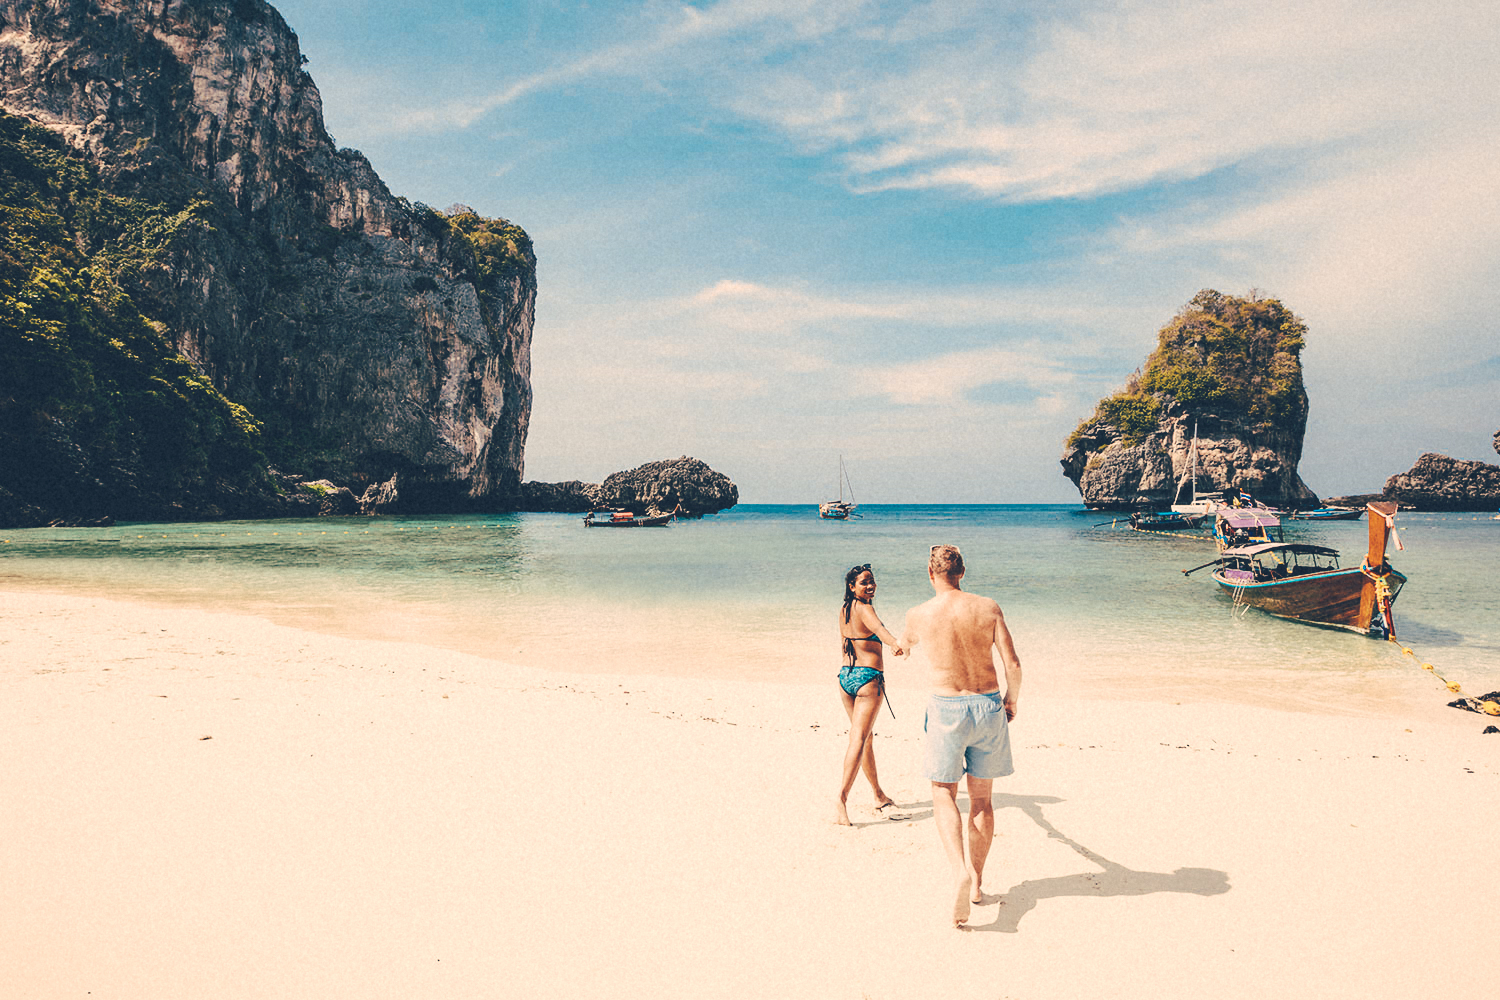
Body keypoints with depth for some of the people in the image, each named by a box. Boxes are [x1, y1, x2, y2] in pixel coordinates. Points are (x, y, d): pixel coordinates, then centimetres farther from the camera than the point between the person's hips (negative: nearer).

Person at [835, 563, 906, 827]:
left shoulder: (843, 610, 11)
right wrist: (894, 643, -55)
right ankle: (842, 798, -19)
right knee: (859, 739, -10)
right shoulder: (864, 609, -14)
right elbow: (878, 628, -36)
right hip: (869, 678, -8)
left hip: (845, 676, 8)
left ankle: (879, 795, 31)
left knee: (866, 736, 18)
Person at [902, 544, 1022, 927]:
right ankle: (976, 882, 24)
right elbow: (1013, 665, -6)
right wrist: (1011, 700, 13)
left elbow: (905, 642, 19)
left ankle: (960, 869, -13)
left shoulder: (919, 614, -5)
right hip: (988, 704, 2)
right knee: (981, 798, 17)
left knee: (944, 795, 10)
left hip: (947, 708, -2)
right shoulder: (988, 608, -4)